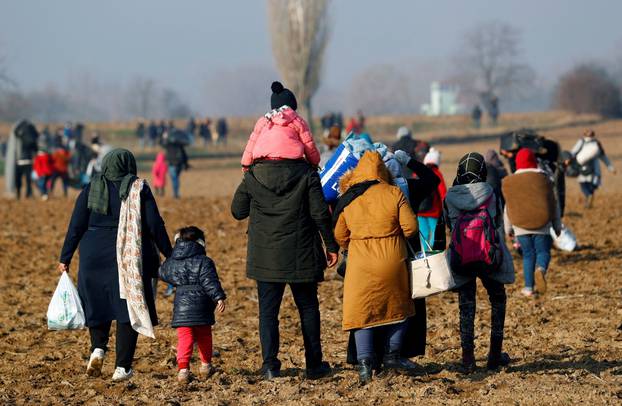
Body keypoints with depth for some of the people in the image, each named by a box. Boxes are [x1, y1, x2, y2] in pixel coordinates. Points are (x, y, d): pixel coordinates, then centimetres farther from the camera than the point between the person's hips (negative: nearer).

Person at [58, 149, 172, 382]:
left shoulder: (91, 189, 3)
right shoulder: (138, 189, -1)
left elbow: (76, 226, 1)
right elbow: (155, 226, -3)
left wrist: (65, 258, 6)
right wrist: (169, 256, 5)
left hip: (94, 256, 1)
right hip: (130, 258, -1)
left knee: (97, 305, 19)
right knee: (127, 310, 6)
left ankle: (98, 347, -3)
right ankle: (122, 367, 2)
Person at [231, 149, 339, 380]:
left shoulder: (253, 176, -5)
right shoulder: (307, 174, -8)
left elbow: (238, 212, 4)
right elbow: (320, 213, -8)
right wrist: (331, 245, 2)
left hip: (266, 256, 0)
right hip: (301, 257, 0)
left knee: (268, 310, 6)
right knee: (308, 308, 12)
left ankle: (270, 365, -2)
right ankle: (314, 365, 14)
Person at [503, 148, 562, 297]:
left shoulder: (511, 182, 4)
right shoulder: (543, 179, 1)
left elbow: (509, 207, 9)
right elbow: (553, 204, 5)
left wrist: (508, 228, 19)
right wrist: (557, 225, 13)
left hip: (520, 225, 1)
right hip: (541, 224, -1)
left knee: (528, 254, 11)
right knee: (543, 251, 4)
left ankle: (529, 287, 5)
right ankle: (541, 269, -29)